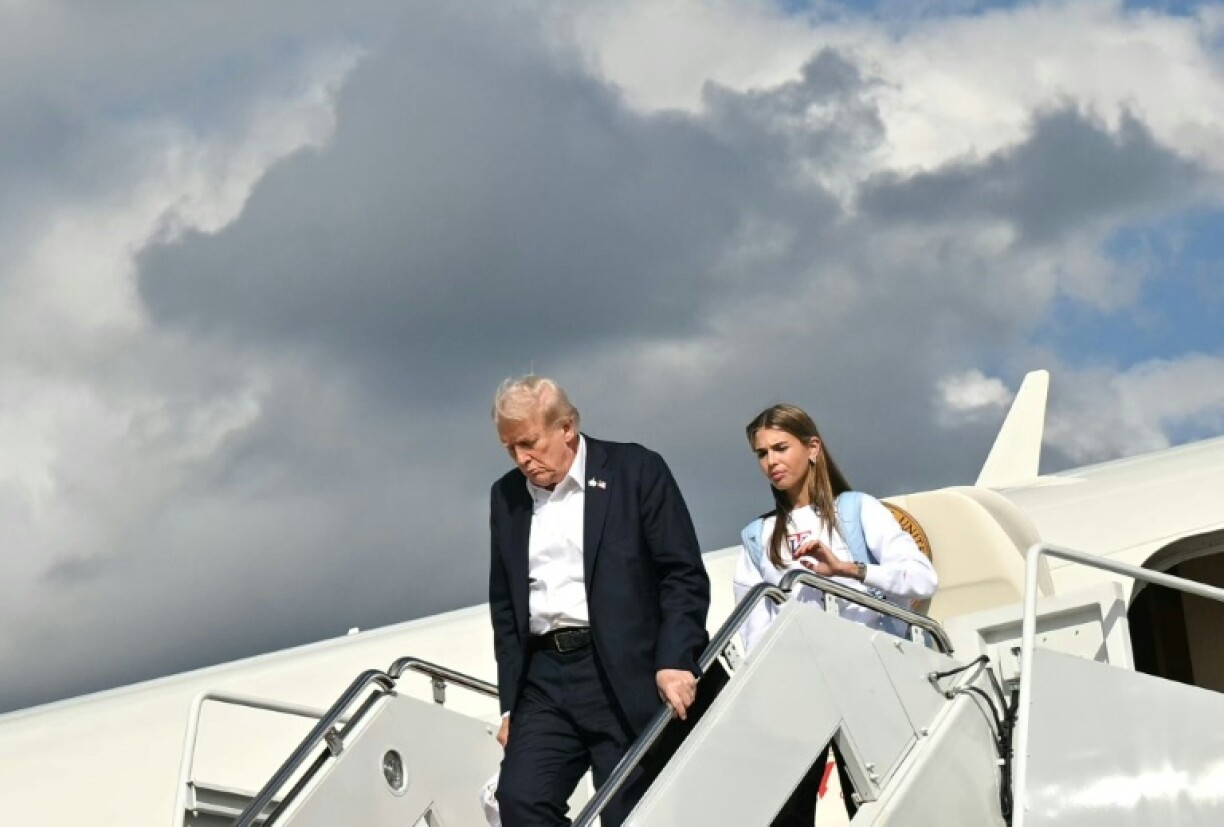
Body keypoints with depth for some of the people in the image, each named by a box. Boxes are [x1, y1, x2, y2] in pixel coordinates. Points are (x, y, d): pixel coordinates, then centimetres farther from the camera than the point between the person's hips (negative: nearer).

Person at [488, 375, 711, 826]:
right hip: (544, 677, 5)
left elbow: (685, 576, -5)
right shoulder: (506, 495, 14)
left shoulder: (636, 470, -1)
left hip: (626, 674, -4)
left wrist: (675, 662, -17)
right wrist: (511, 702, 12)